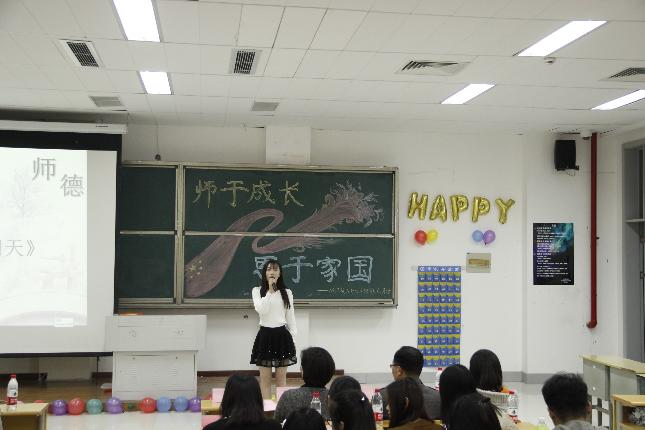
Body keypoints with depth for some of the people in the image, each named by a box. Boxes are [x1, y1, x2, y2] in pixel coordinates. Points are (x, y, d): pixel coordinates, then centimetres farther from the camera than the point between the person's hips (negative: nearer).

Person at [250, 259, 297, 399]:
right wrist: (270, 290, -17)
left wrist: (293, 337, 3)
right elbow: (261, 310, -16)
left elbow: (290, 316, 8)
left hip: (282, 334, 1)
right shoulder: (257, 291, 1)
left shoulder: (287, 293, 6)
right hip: (265, 334, -1)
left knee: (281, 377, 6)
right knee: (265, 377, 2)